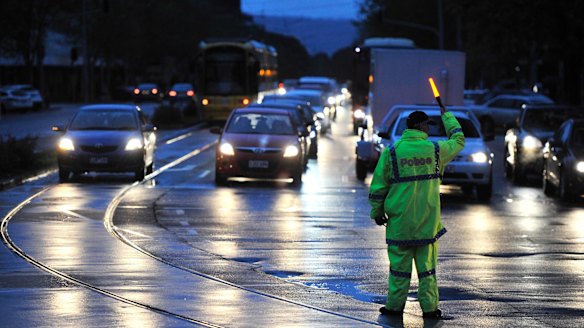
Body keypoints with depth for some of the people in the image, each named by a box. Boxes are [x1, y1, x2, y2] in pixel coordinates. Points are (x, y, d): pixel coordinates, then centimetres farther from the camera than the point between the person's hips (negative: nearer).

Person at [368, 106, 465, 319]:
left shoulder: (392, 153, -3)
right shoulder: (435, 150, -2)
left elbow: (378, 187, 1)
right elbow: (458, 140, 19)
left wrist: (377, 212, 13)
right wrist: (447, 116, 32)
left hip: (400, 221, 0)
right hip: (427, 221, 0)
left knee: (399, 264, 5)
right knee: (427, 265, 5)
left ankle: (395, 306, 9)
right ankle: (429, 307, 6)